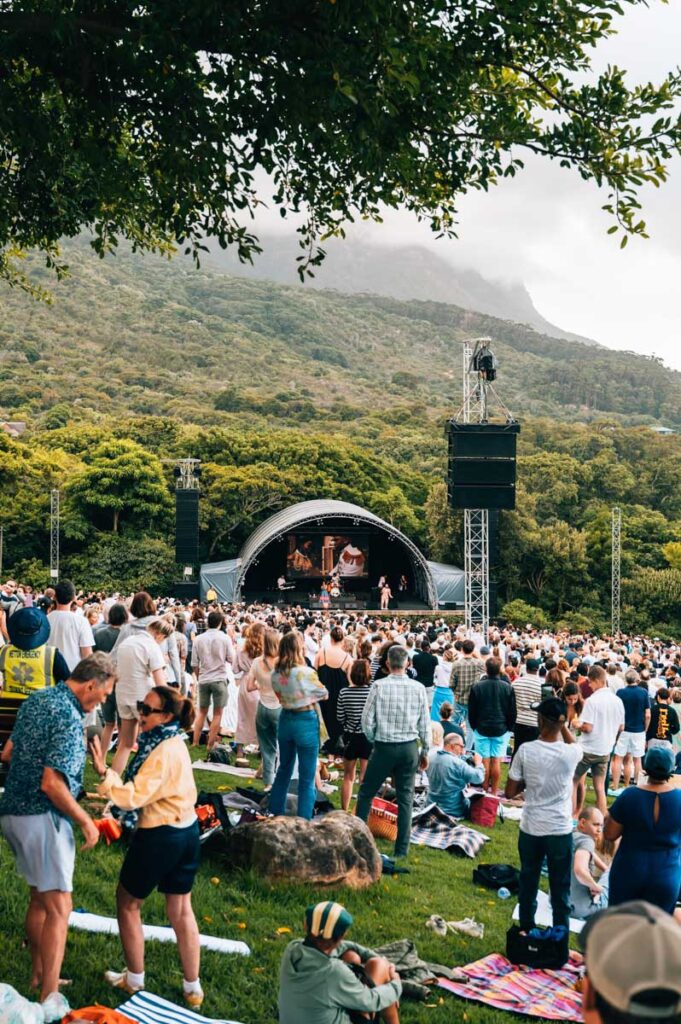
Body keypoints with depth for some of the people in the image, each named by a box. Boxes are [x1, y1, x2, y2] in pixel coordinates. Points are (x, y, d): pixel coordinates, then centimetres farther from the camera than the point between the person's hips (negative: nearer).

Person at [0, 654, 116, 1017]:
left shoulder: (37, 699, 8)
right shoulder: (69, 718, -20)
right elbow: (52, 784, -25)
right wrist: (86, 822, -15)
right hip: (42, 817, -9)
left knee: (39, 898, 20)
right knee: (59, 906, -4)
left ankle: (39, 976, 32)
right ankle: (49, 1001, -2)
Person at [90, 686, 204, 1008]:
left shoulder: (164, 751, -23)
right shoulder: (174, 742, 6)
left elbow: (134, 796, -29)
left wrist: (104, 772, -34)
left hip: (160, 836, -9)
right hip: (187, 832, 9)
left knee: (127, 903, 13)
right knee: (181, 911, 16)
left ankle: (134, 979, 26)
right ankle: (193, 988, 23)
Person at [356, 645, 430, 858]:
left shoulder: (379, 686, -11)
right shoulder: (418, 688, -5)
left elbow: (367, 721, -7)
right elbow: (425, 724, 1)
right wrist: (425, 751, 13)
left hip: (384, 747, -2)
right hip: (409, 748, 2)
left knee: (366, 793, 12)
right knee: (405, 798, 10)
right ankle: (402, 849, 12)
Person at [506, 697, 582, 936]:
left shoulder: (525, 750, -13)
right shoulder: (571, 753, -13)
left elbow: (510, 792, -5)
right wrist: (562, 725, 7)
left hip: (530, 829, 1)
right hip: (560, 830, -1)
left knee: (528, 884, 19)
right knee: (560, 889, 12)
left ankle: (526, 932, 32)